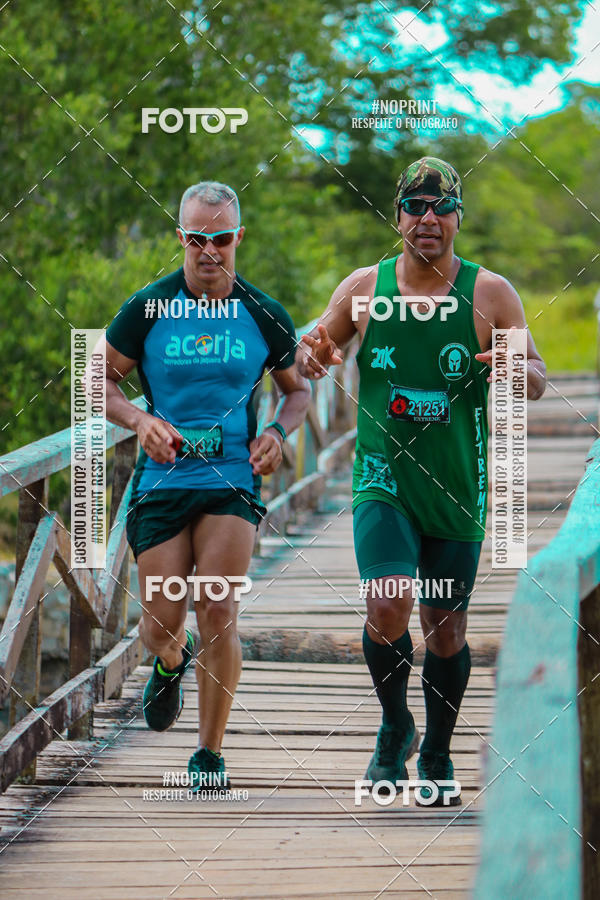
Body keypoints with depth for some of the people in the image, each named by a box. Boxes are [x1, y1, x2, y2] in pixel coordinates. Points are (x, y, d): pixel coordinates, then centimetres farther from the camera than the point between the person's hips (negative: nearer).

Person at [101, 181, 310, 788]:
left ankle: (209, 755, 0)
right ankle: (170, 664, 41)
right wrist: (139, 420, -11)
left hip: (233, 480, -1)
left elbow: (297, 388, 17)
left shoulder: (264, 315, 2)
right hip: (161, 480, 1)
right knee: (160, 625, 0)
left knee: (218, 611, -14)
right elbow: (100, 379, 8)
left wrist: (278, 432, -3)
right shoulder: (147, 308, -1)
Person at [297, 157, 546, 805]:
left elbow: (537, 380, 0)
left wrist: (516, 370, -24)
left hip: (458, 486, 1)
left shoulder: (490, 294, -2)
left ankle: (437, 755, 29)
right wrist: (310, 356, -12)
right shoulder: (363, 288, 1)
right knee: (388, 607, -20)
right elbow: (313, 348, 13)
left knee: (446, 627, 8)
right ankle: (395, 728, 6)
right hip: (383, 480, 0)